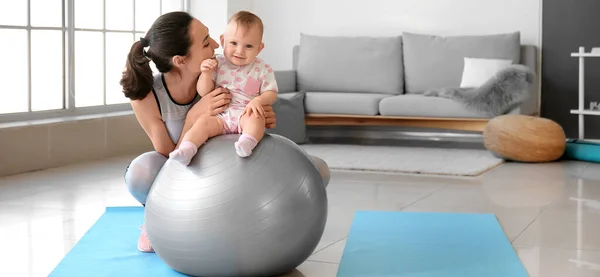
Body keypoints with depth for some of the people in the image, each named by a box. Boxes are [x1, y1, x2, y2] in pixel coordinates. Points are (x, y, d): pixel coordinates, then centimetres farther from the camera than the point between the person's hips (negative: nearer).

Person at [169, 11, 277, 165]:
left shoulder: (262, 69, 4)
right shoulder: (218, 64, 7)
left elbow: (271, 94, 2)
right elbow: (204, 93, 6)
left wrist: (258, 101, -20)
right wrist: (206, 73, -13)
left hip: (245, 114, -1)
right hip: (220, 116, 1)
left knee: (256, 118, -33)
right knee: (204, 122, -26)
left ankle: (247, 142, -54)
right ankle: (186, 149, -41)